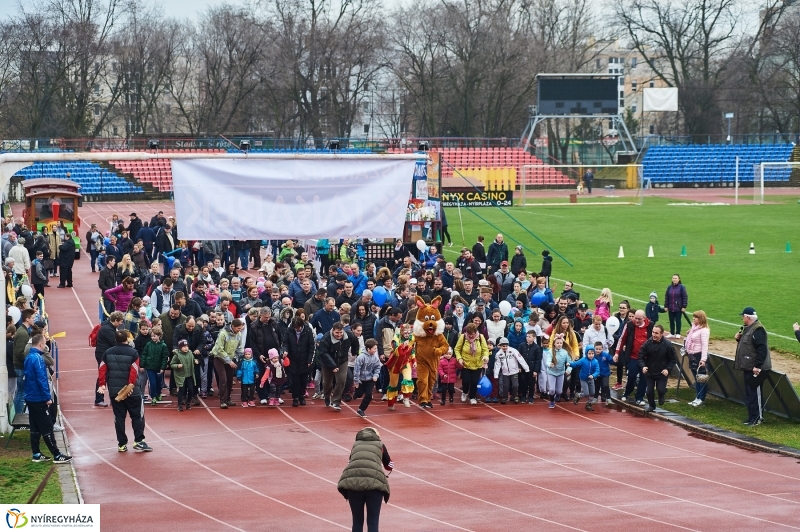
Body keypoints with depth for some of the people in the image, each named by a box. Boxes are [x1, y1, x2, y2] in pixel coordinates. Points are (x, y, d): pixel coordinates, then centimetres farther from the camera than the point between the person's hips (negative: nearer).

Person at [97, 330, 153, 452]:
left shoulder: (107, 353, 5)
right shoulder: (133, 353, -7)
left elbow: (102, 369, 1)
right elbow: (134, 371, -16)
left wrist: (102, 384, 4)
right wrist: (131, 385, -15)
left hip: (114, 391, 4)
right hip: (132, 391, -4)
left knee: (119, 417, 8)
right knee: (137, 416, 5)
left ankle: (122, 444, 8)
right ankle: (138, 441, -2)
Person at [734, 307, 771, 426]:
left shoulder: (757, 330, -18)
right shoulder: (748, 328, 14)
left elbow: (762, 349, -24)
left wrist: (757, 366, -27)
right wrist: (739, 338, 7)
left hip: (755, 369, -11)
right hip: (748, 367, 11)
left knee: (755, 393, -5)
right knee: (749, 393, 14)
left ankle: (758, 418, 1)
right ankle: (751, 417, 20)